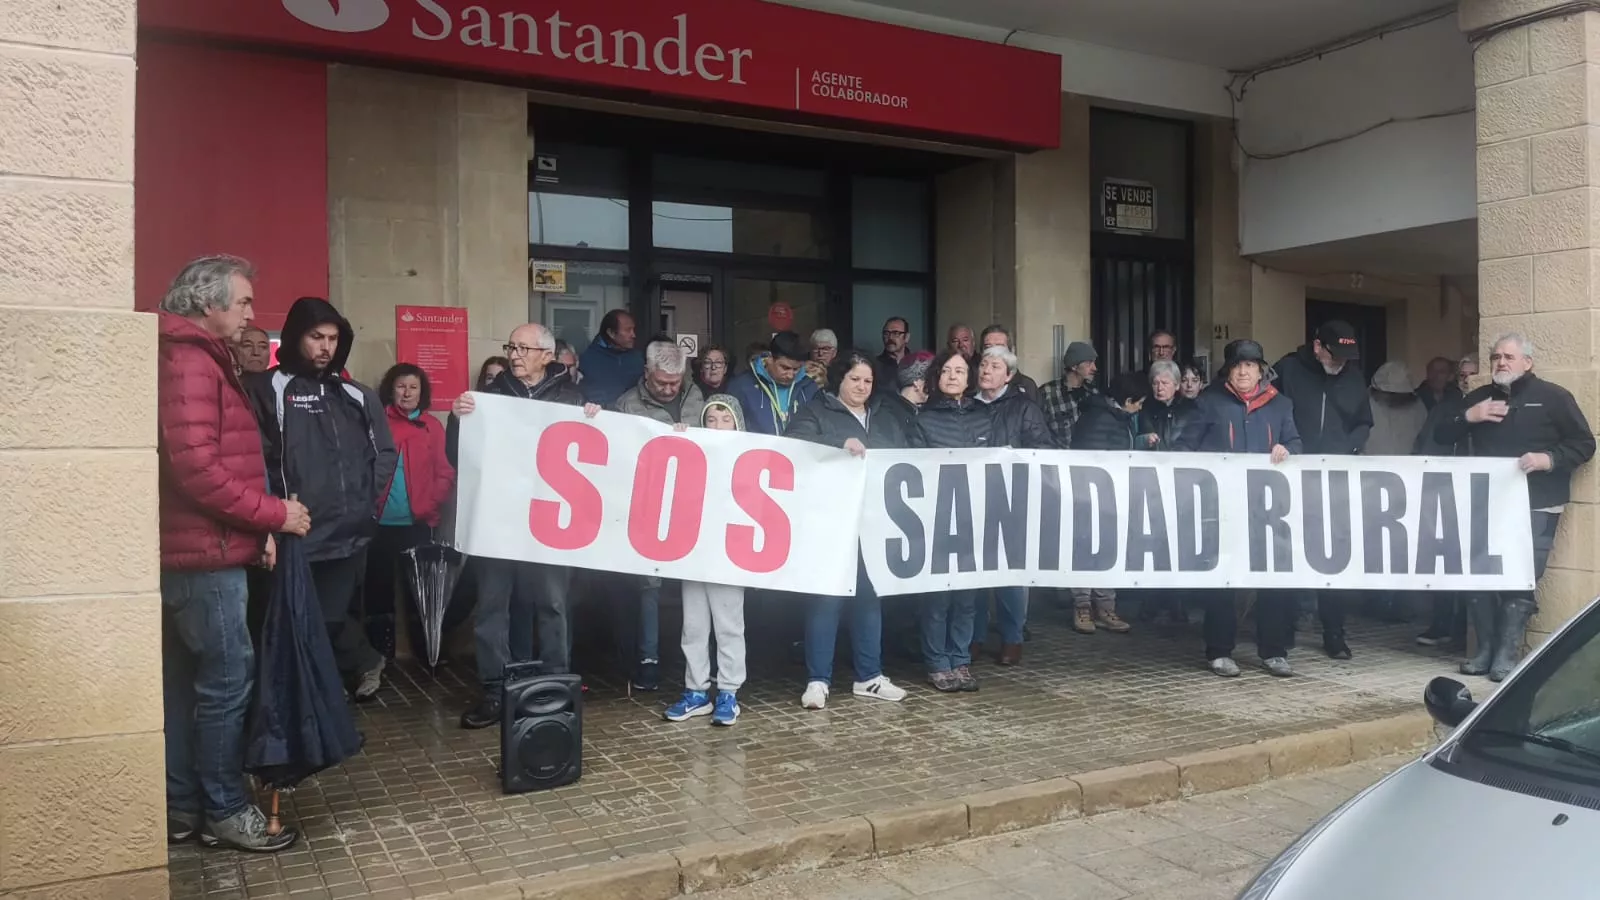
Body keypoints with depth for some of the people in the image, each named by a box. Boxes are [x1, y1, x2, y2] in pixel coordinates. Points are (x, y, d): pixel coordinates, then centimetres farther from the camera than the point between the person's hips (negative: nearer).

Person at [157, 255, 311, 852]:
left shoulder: (201, 359, 19)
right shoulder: (189, 361, -14)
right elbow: (195, 467, -23)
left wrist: (256, 527, 9)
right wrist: (272, 514, -15)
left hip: (193, 549, 10)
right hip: (206, 551, -10)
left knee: (185, 681, 14)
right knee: (227, 679, -3)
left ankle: (182, 808, 22)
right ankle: (224, 810, 7)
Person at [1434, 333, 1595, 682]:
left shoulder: (1553, 397, 3)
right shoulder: (1477, 398, 16)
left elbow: (1584, 444, 1)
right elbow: (1441, 437, 14)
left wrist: (1549, 459, -17)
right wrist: (1467, 417, -4)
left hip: (1535, 505, -4)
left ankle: (1506, 655, -6)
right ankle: (1485, 650, 8)